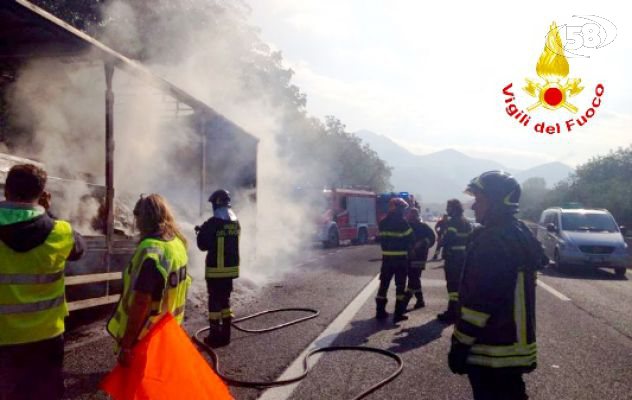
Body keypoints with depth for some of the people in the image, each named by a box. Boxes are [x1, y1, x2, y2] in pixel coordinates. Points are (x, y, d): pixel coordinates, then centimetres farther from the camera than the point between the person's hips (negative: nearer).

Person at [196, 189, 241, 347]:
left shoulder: (213, 222, -15)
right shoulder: (236, 222, 7)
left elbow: (203, 245, -11)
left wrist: (201, 232, 9)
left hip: (216, 268, -6)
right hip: (231, 267, 6)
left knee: (214, 300, 3)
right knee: (225, 299, 16)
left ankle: (215, 335, 6)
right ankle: (225, 333, 21)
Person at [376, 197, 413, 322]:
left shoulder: (382, 222, 5)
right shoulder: (402, 223, -12)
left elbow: (380, 238, 9)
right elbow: (410, 239, -6)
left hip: (386, 257, 5)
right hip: (401, 258, -5)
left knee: (384, 284, 11)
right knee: (400, 285, 2)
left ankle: (380, 311, 14)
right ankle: (398, 314, 2)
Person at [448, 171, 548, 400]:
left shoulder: (492, 241, -21)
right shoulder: (521, 235, 11)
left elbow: (480, 302, -24)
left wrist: (460, 344, -16)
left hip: (492, 353, -10)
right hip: (516, 346, 10)